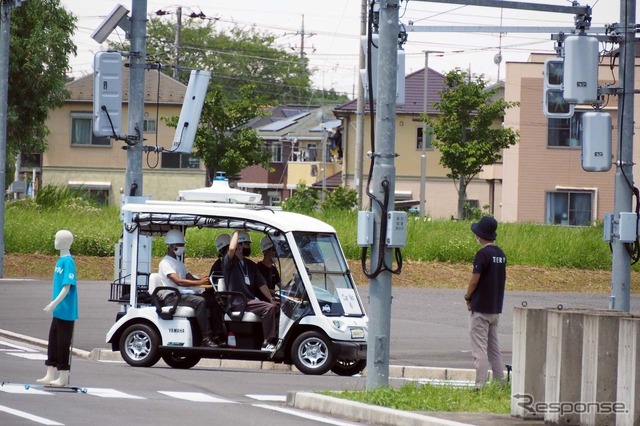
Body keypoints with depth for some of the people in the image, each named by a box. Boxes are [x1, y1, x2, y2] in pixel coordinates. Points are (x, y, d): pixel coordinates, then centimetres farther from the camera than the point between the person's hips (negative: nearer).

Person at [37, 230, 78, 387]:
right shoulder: (61, 260, 10)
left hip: (65, 312, -9)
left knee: (63, 344, -1)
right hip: (58, 311, 9)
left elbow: (67, 286, -21)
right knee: (53, 342, 12)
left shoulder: (68, 262, -17)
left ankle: (63, 377, 6)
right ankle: (50, 376, 17)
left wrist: (55, 303, -25)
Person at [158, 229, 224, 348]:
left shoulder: (178, 263, 25)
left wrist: (205, 280, -4)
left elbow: (191, 278, 18)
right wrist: (200, 282, -29)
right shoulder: (165, 263, -7)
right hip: (172, 297, -9)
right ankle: (206, 338, -37)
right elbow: (178, 281, -22)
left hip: (182, 295, 9)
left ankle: (218, 335, -14)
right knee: (200, 301, -32)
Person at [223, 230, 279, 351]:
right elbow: (231, 248, -25)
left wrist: (271, 299, 0)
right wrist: (236, 232, -8)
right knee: (268, 308, -24)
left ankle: (275, 339, -3)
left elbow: (261, 284, 13)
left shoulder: (250, 265, 20)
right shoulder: (230, 261, -2)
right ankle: (267, 343, -23)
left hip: (251, 300, 7)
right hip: (237, 303, -7)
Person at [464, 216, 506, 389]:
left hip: (480, 308, -8)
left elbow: (474, 280, -16)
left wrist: (468, 297, 0)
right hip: (496, 307, 8)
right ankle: (500, 383, 14)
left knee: (479, 348, -7)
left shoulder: (483, 254, -15)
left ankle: (480, 385, -10)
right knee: (493, 347, 14)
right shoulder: (501, 254, 9)